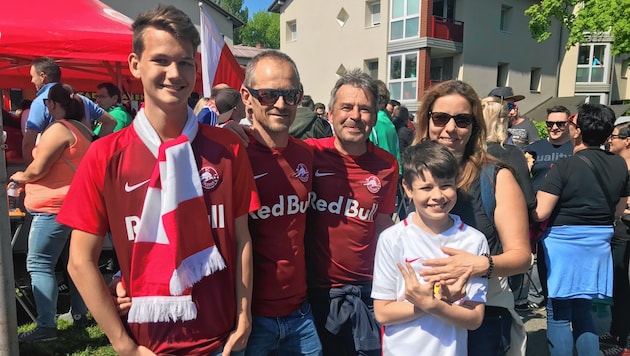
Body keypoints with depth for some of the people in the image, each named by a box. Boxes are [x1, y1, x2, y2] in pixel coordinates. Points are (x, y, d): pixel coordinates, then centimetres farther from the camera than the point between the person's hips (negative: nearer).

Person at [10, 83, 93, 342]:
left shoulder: (58, 129, -14)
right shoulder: (83, 130, 14)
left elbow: (38, 169, -16)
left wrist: (20, 177, 4)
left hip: (54, 207, -9)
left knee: (39, 265, -3)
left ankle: (46, 326, -3)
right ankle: (79, 314, 24)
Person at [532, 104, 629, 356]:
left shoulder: (565, 166, -18)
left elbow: (540, 213, -20)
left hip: (564, 243, -6)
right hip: (599, 244, 6)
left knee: (559, 316, 6)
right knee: (582, 312, 20)